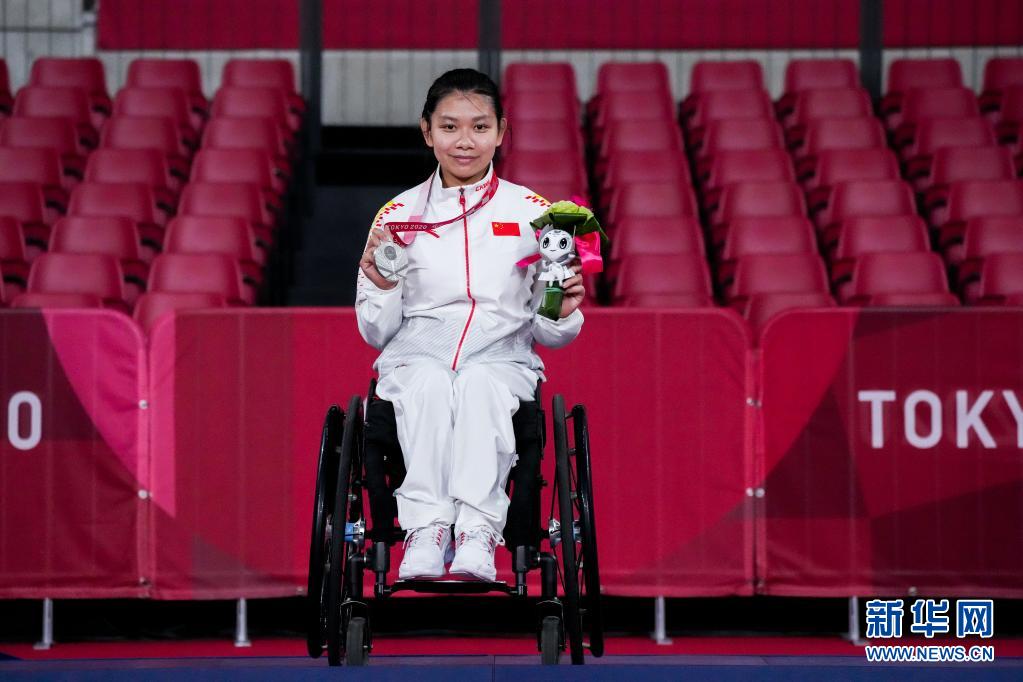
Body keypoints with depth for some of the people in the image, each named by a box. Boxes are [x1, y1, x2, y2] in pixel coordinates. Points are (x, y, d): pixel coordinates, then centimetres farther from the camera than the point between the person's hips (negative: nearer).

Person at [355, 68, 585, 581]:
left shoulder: (533, 214, 10)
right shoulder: (397, 216, 10)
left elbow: (549, 335, 13)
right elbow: (377, 333, 13)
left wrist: (563, 313, -9)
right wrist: (381, 288, -7)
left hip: (502, 353, 0)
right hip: (417, 352, 1)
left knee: (479, 384, -36)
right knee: (428, 383, -36)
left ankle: (478, 533, -47)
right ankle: (424, 531, -45)